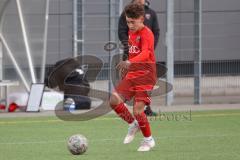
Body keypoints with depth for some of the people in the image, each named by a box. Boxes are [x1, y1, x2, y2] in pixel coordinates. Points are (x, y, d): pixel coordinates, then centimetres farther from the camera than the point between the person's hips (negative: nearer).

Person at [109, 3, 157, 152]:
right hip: (132, 74, 8)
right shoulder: (131, 32, 10)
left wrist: (129, 62, -51)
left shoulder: (146, 34, -17)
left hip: (145, 75, -8)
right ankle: (133, 125, 16)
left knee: (138, 109, -14)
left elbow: (145, 53, -35)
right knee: (114, 100, -7)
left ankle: (148, 140, 8)